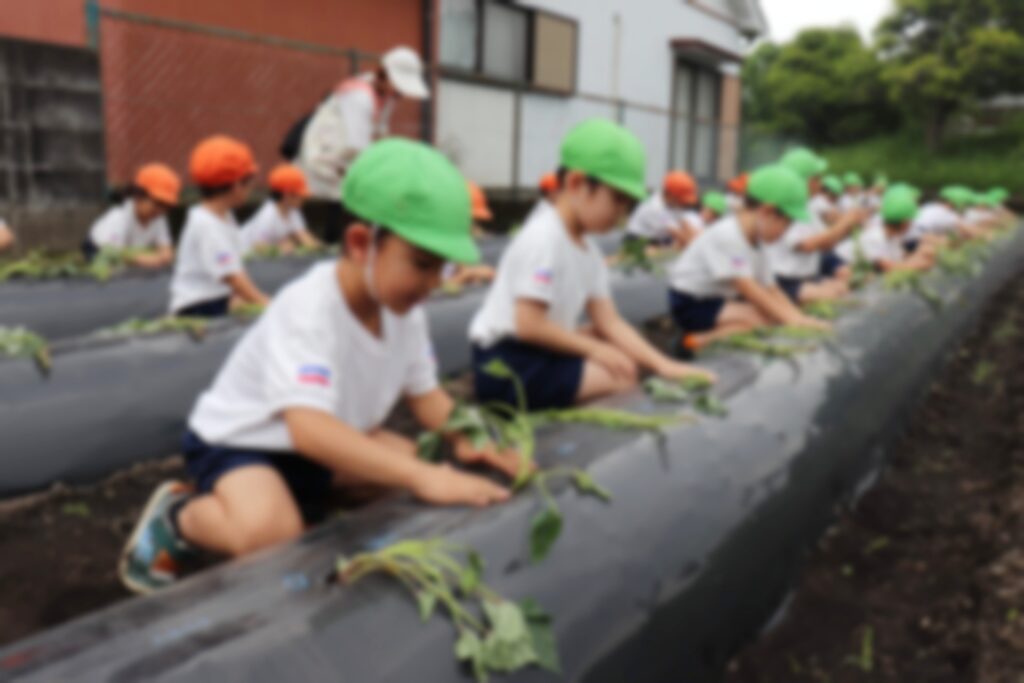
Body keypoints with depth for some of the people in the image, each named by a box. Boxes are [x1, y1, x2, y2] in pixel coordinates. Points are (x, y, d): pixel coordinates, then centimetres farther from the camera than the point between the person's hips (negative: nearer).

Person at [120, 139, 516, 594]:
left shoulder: (405, 312, -10)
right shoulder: (307, 309, -33)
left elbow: (425, 394, 0)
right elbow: (308, 427, -45)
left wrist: (466, 443, -20)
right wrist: (420, 476, -51)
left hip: (325, 441, 8)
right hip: (240, 440, -7)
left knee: (431, 465, -5)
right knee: (272, 532, -35)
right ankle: (179, 513, -3)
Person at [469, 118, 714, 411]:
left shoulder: (588, 250, 10)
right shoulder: (542, 239, -19)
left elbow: (610, 322, 4)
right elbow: (529, 325, -24)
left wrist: (662, 364, -6)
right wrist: (593, 349, -16)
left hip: (542, 352, 10)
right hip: (507, 364, -10)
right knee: (623, 377, -14)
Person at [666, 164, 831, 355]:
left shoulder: (757, 242, 6)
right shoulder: (726, 236, -25)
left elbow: (771, 290, 2)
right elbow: (749, 290, -29)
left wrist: (800, 318, -12)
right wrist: (791, 319, -29)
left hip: (723, 299, 10)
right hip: (691, 303, -10)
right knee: (763, 320, -27)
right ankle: (697, 341, -20)